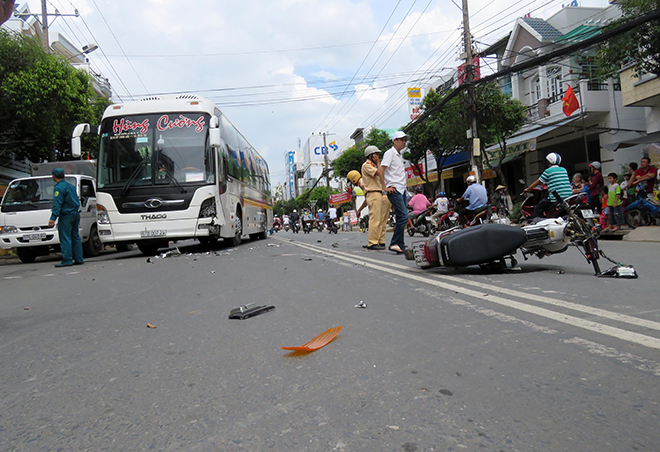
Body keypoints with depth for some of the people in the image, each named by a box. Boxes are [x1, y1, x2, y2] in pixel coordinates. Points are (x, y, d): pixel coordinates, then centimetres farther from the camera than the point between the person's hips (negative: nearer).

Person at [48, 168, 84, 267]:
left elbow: (57, 204, -18)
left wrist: (53, 218, -21)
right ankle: (78, 259, 12)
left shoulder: (59, 188, -10)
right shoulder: (71, 186, 17)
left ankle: (67, 260, -7)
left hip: (66, 216, -9)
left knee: (65, 239, -6)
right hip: (75, 214, 9)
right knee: (75, 237, 11)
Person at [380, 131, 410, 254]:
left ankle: (400, 245, 14)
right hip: (394, 190, -9)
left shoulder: (399, 155, 20)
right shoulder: (390, 153, -6)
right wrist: (385, 188, -16)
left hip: (402, 190, 9)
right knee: (403, 216, -17)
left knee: (401, 217, 8)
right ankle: (394, 244, -14)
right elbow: (381, 171, -14)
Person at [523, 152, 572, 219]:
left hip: (556, 198, -7)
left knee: (538, 209, -3)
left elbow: (538, 182, 6)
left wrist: (528, 188, 19)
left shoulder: (548, 171, -1)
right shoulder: (564, 170, 17)